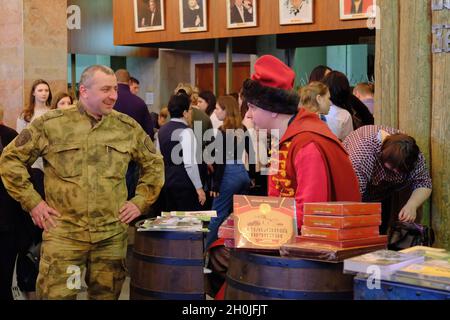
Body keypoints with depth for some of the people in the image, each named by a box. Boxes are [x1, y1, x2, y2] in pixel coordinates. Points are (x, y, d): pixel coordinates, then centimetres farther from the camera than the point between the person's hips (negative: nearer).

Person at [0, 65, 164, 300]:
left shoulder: (128, 127, 7)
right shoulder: (51, 124, -1)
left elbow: (154, 163, 20)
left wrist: (141, 201, 10)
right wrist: (31, 201, 0)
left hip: (112, 236, 3)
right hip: (63, 233, -2)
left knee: (106, 295, 10)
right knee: (56, 294, -3)